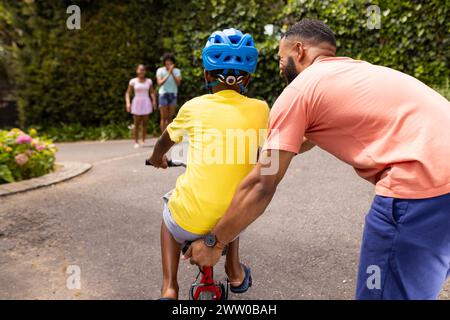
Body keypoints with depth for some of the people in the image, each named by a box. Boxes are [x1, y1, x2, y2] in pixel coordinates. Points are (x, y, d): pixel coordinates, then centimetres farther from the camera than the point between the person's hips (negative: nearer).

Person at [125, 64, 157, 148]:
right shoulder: (133, 81, 1)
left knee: (144, 123, 1)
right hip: (137, 103, -1)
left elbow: (152, 92, 9)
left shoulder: (149, 81, 5)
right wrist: (128, 103, -11)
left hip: (146, 103, 1)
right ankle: (136, 142, 5)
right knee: (137, 123, 0)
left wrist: (154, 101, -7)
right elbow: (128, 93, 1)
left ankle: (143, 141, 11)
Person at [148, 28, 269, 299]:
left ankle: (169, 288, 23)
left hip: (191, 221, -2)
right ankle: (235, 273, 37)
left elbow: (165, 142, 21)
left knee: (170, 209, 32)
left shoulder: (194, 107, 1)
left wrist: (157, 158, 43)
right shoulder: (260, 109, 1)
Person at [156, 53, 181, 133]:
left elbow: (178, 83, -9)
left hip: (173, 94, 2)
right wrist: (168, 74, -20)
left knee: (170, 118, 2)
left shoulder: (177, 71, 4)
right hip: (163, 94, -2)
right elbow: (160, 83, -15)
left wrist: (172, 73, -18)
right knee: (164, 118, -3)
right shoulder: (160, 70, -2)